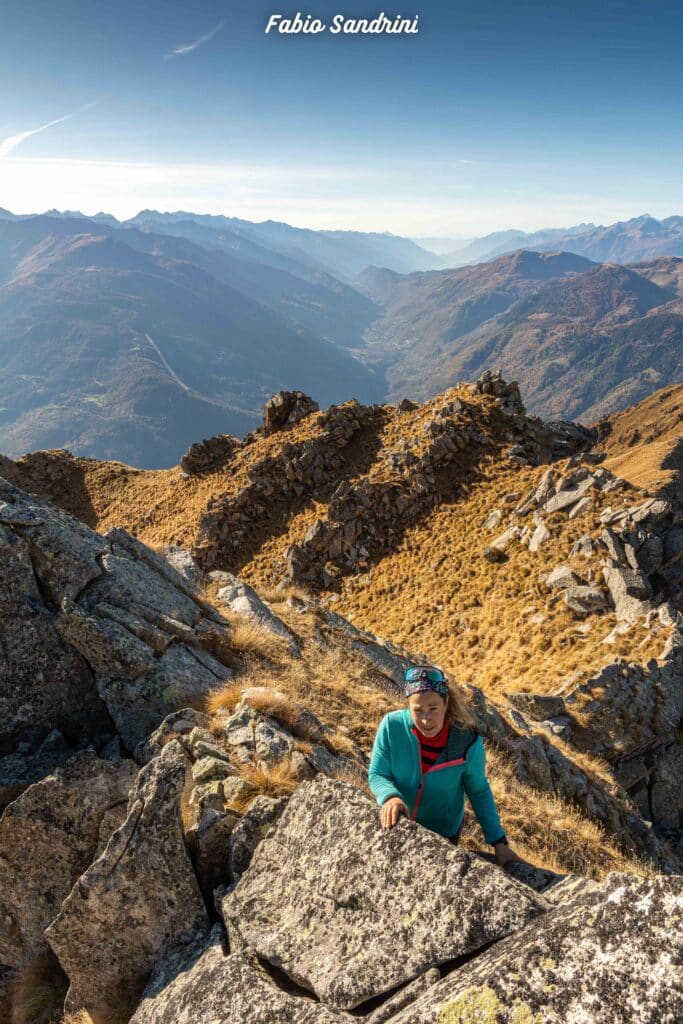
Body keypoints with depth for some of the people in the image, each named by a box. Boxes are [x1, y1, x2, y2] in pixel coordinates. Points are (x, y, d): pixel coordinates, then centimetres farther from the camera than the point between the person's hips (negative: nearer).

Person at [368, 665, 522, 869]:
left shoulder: (468, 741, -27)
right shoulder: (392, 726, -28)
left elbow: (479, 792, -10)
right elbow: (376, 775, -15)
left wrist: (499, 842, -14)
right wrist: (390, 797, -36)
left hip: (443, 833, -1)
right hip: (396, 824, 1)